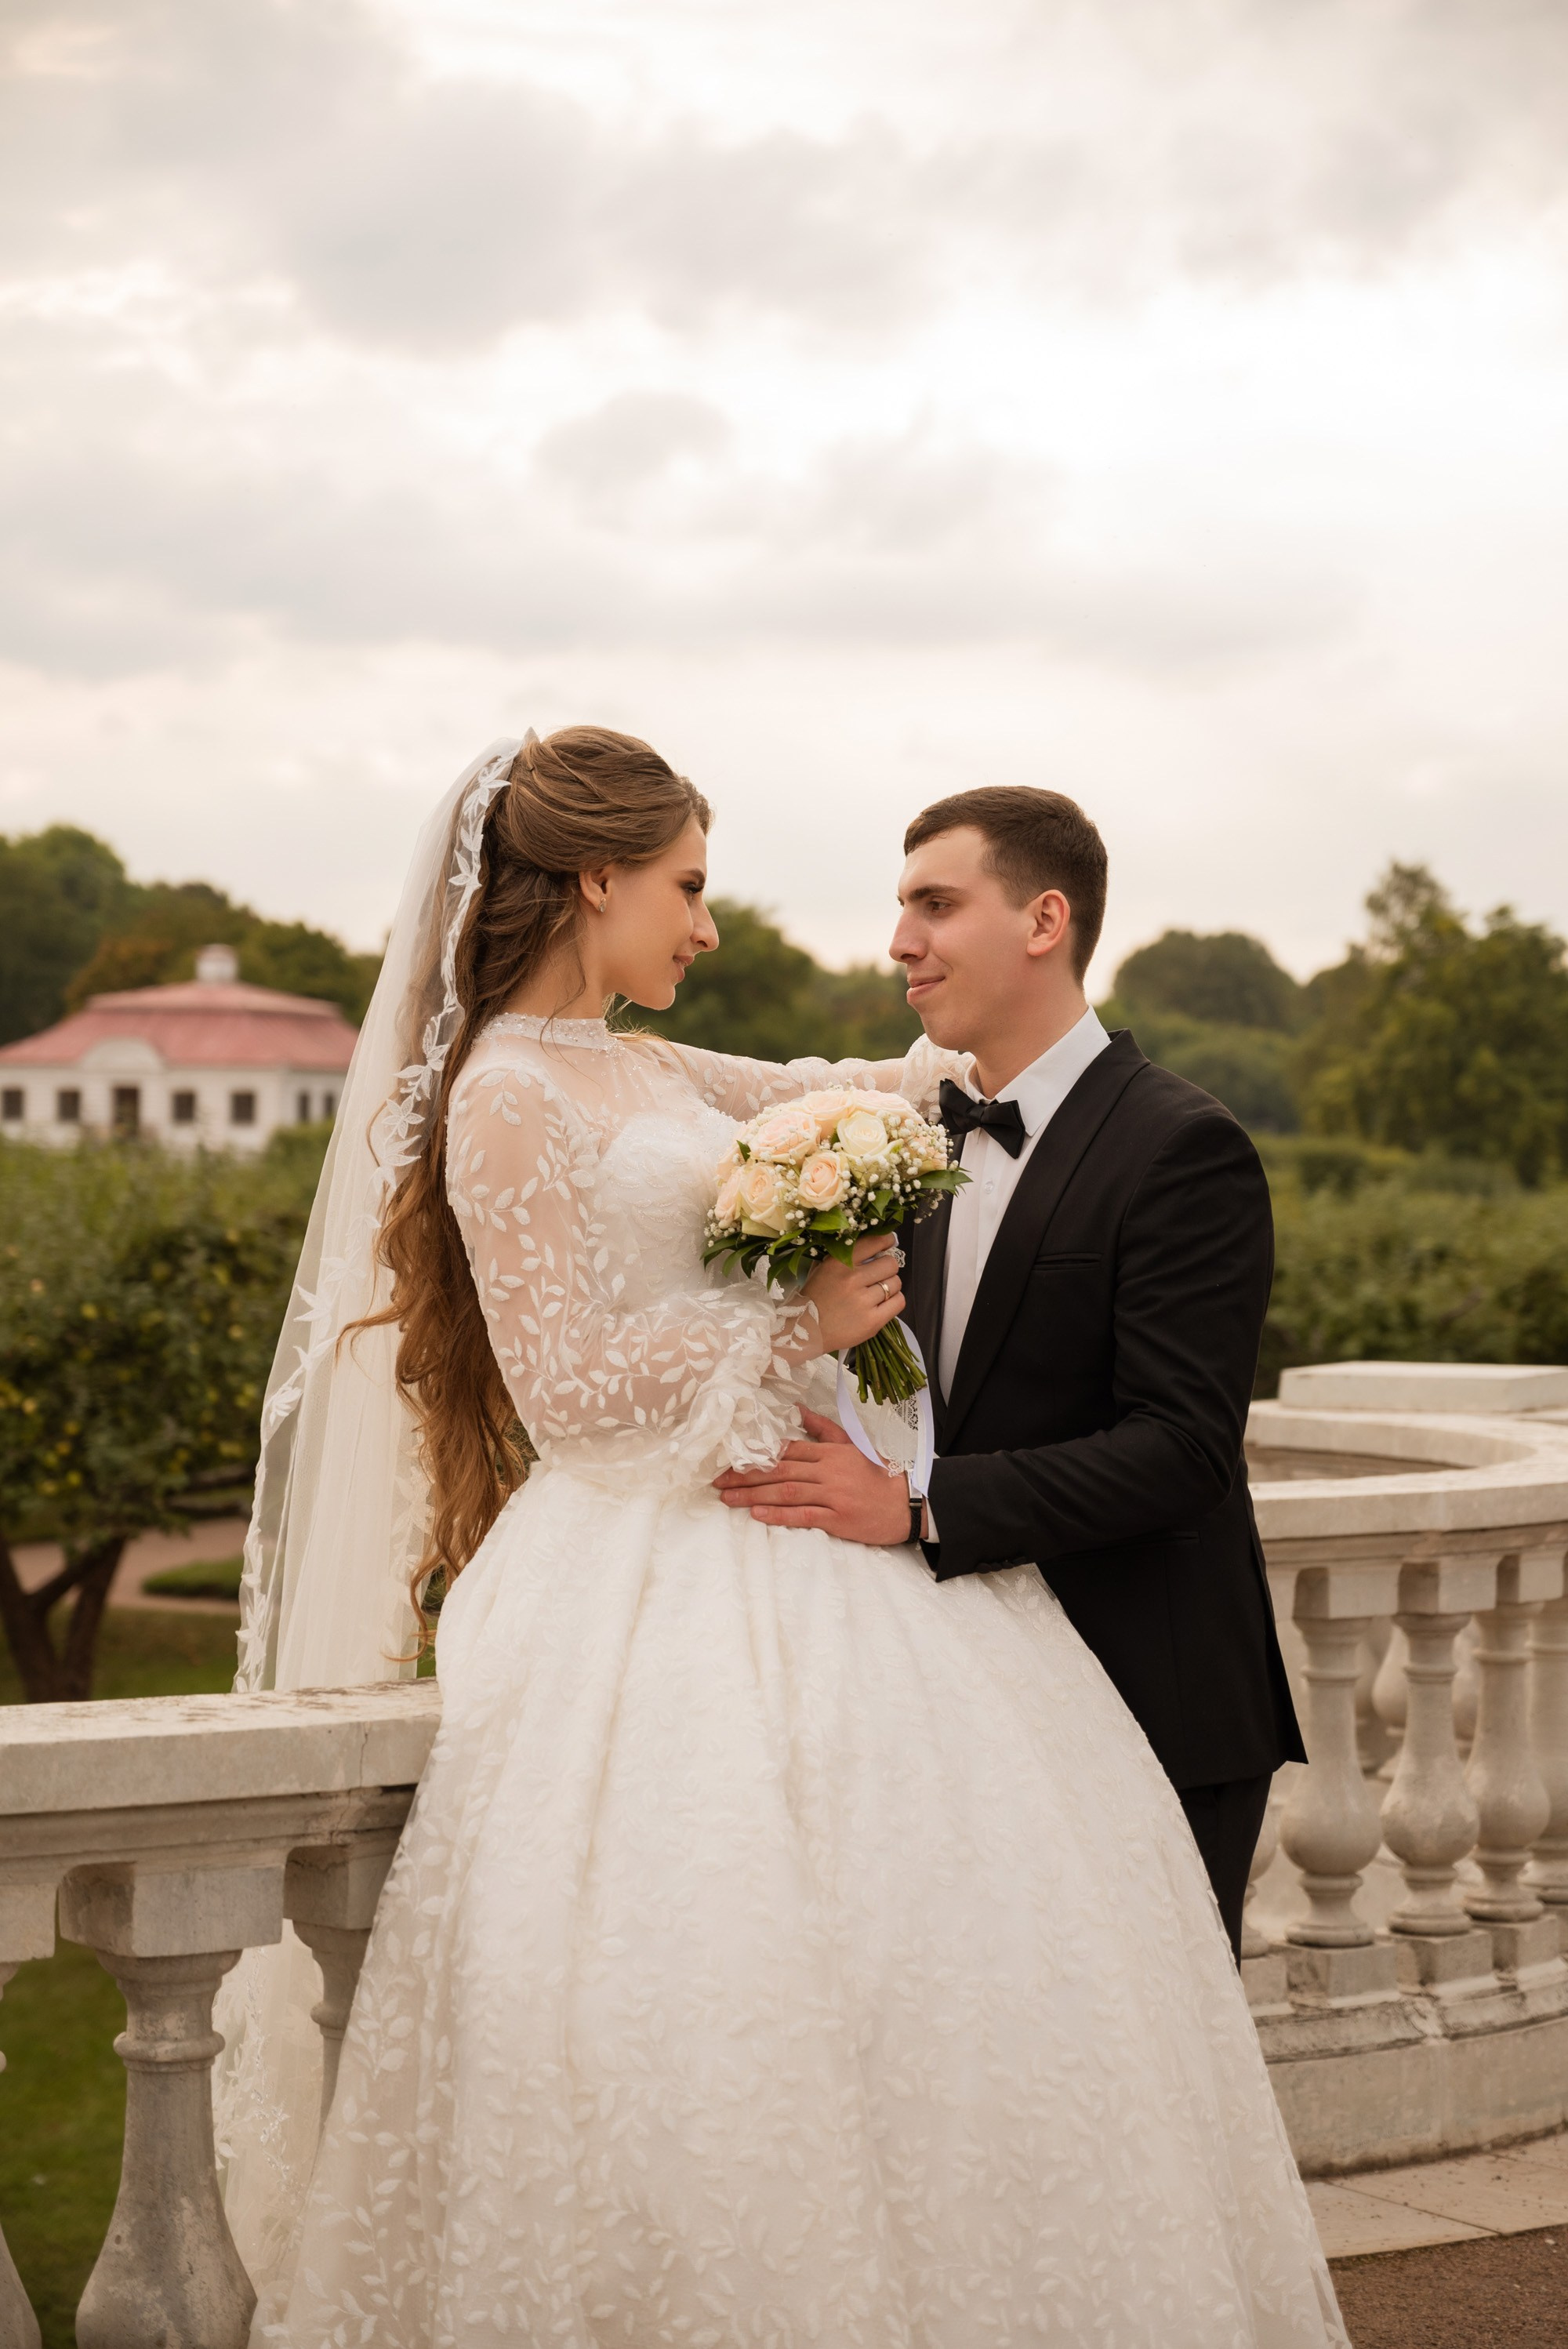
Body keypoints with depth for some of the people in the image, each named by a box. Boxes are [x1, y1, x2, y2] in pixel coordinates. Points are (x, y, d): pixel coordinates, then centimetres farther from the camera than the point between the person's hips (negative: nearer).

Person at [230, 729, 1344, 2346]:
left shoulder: (640, 1073, 16)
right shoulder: (507, 1096, -10)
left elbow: (838, 1096, 30)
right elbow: (567, 1383, -16)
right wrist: (798, 1328, -12)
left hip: (763, 1537, 9)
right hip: (654, 1590, -9)